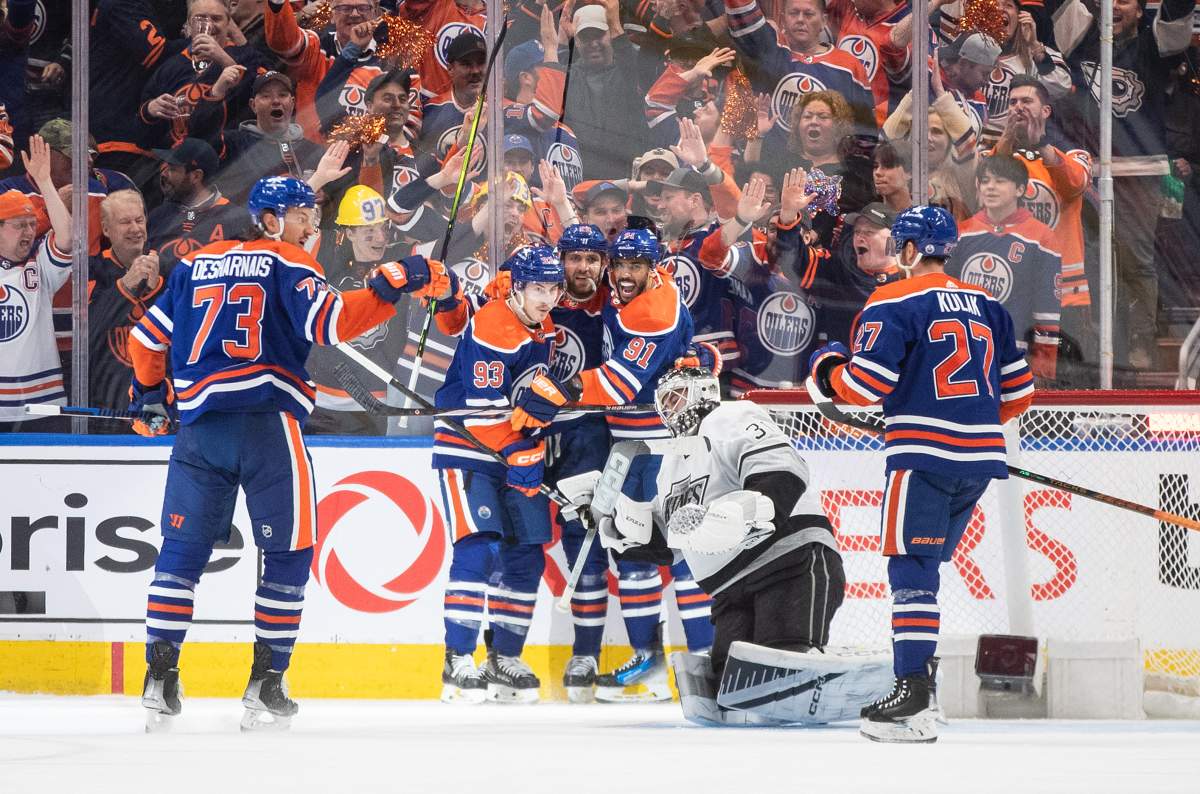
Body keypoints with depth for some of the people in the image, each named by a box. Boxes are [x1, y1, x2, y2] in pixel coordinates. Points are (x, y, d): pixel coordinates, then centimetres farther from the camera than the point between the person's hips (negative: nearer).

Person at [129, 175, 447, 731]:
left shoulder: (194, 265, 18)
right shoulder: (288, 265, 3)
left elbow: (148, 336, 20)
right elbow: (327, 323, -15)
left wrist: (149, 395, 36)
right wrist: (391, 287, -15)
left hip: (198, 426, 5)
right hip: (266, 422, -5)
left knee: (182, 551, 8)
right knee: (289, 554, 6)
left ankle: (159, 681, -1)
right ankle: (266, 685, 3)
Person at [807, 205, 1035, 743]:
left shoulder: (895, 303, -5)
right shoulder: (986, 306, 15)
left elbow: (866, 384, -12)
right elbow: (1018, 391, 17)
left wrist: (827, 369, 8)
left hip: (924, 454, -7)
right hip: (981, 456, 7)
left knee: (911, 568, -6)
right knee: (924, 565, 16)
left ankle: (914, 697, -15)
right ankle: (921, 679, 14)